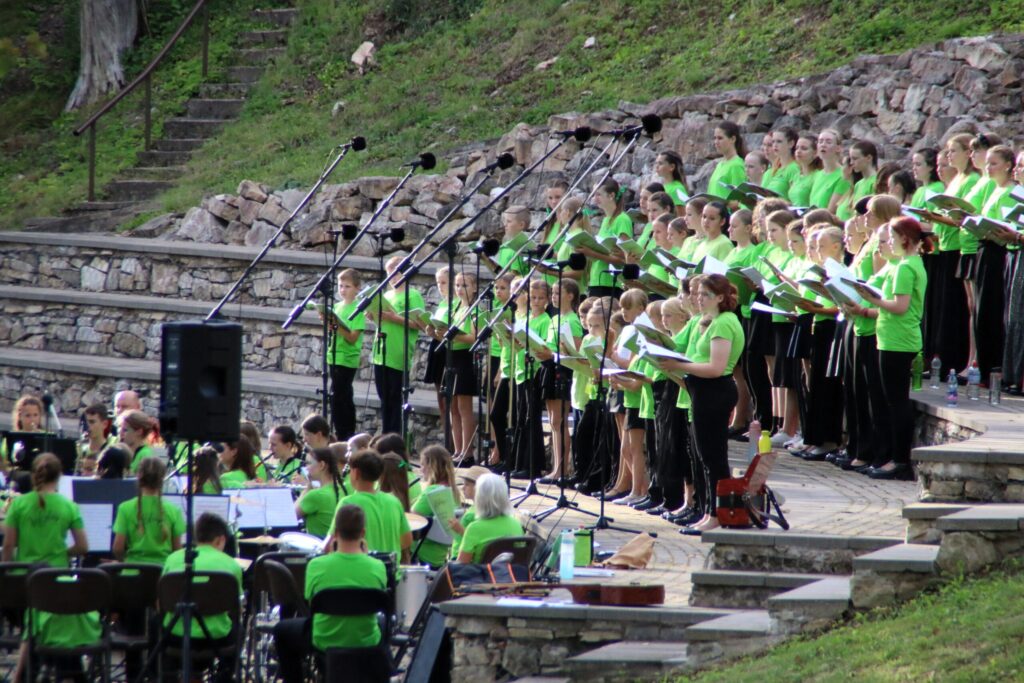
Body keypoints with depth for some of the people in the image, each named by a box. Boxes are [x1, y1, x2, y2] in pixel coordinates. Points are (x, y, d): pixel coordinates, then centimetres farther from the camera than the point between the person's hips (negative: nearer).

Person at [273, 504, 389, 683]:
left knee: (282, 630, 29)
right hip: (366, 642, 2)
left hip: (324, 641, -2)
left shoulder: (317, 566, -21)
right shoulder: (377, 567, -18)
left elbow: (310, 600, -3)